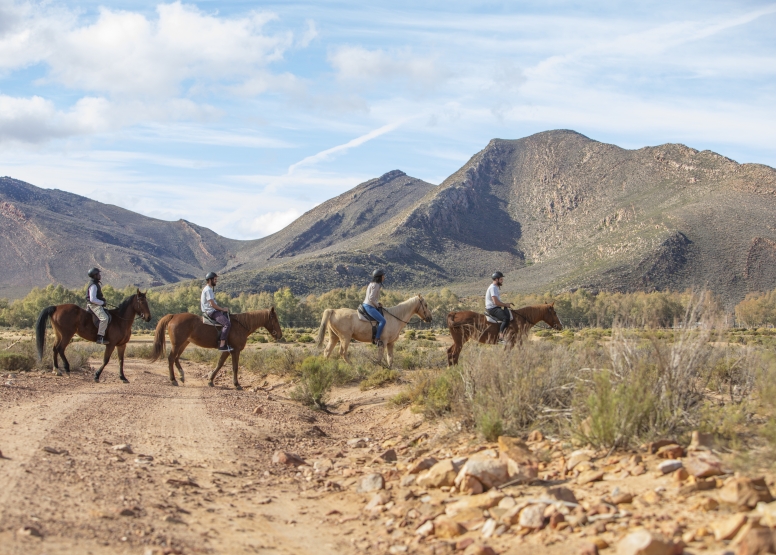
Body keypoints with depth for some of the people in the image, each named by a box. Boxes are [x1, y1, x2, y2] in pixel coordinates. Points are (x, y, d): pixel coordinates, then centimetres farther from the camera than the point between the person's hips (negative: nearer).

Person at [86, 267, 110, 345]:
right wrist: (102, 302, -14)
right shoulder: (93, 285, -16)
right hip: (94, 305, -11)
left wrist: (103, 300, 13)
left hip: (98, 305, 11)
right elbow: (92, 299, -22)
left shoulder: (96, 284, 17)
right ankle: (100, 338, -30)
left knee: (108, 315, 22)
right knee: (104, 318, -27)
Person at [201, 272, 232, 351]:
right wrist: (223, 309, -11)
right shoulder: (208, 290, -16)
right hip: (211, 312, -11)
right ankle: (222, 345, -29)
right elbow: (212, 304, -22)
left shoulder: (210, 289, 17)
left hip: (214, 310, 11)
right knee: (227, 324, -25)